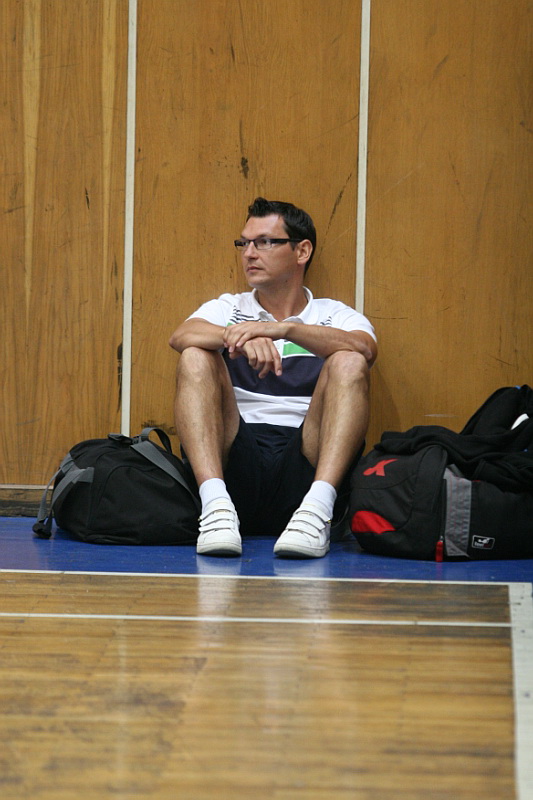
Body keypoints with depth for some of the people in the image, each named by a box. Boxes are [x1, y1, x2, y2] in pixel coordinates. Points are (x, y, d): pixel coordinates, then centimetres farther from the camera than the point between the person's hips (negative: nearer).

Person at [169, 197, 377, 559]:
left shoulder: (335, 317, 17)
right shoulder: (227, 309, 21)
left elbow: (365, 349, -9)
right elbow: (180, 336, -4)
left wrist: (283, 329, -23)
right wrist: (241, 339, -25)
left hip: (304, 465, -1)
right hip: (236, 459, 1)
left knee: (349, 364, -20)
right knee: (196, 358, -17)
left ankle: (317, 507, -38)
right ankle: (215, 502, -35)